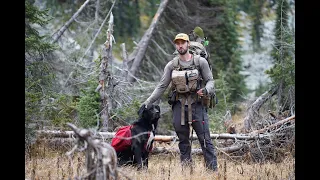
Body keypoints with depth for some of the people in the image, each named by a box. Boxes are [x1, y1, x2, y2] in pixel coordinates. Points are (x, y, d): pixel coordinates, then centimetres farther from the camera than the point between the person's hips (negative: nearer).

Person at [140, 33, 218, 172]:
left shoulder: (200, 61, 1)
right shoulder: (171, 65, 6)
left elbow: (210, 80, 3)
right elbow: (161, 86, 6)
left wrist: (206, 90, -20)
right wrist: (147, 102, -1)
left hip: (197, 105, -3)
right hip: (179, 106, 3)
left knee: (205, 139, -5)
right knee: (183, 141, 8)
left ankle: (213, 169, -5)